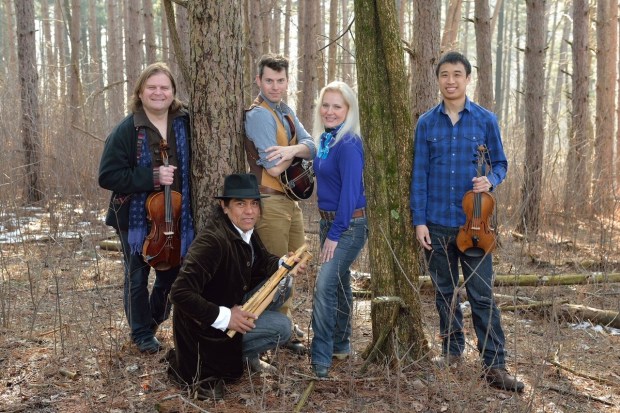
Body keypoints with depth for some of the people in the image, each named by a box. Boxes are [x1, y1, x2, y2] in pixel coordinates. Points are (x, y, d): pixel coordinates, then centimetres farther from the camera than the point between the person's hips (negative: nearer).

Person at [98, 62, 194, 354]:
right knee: (137, 278, 9)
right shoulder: (126, 130, -12)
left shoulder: (185, 124, -2)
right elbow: (108, 176, -16)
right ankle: (142, 333, 27)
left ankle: (153, 323, 39)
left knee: (171, 275, 14)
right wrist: (151, 177, -25)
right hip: (136, 216, -3)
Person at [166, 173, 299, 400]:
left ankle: (247, 354, 11)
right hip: (208, 324, -9)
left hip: (232, 304, 9)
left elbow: (263, 261, 12)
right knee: (283, 327, -16)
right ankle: (204, 367, -5)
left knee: (282, 284, 3)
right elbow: (180, 293, -35)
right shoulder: (213, 240, -32)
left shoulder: (245, 230, -4)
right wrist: (224, 317, -31)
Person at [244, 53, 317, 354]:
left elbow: (312, 148, -2)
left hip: (290, 199, 9)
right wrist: (295, 151, -4)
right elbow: (274, 167, -22)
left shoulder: (286, 112, 12)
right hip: (270, 202, -9)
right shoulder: (259, 115, -15)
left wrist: (292, 149, -23)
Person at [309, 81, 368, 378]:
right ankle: (340, 345, 31)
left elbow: (350, 191, -21)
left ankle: (321, 359, -8)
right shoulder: (325, 140, 7)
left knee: (324, 286, -15)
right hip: (329, 221, 9)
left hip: (349, 225, -9)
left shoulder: (348, 144, -18)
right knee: (339, 283, 18)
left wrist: (335, 234, -19)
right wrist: (327, 229, 10)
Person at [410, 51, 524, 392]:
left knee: (482, 295, -2)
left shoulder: (485, 120, 2)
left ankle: (494, 365, 3)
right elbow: (419, 174, 1)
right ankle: (452, 350, 26)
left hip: (473, 221, -1)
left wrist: (491, 180, -16)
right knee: (444, 291, 12)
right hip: (436, 222, 2)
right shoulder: (426, 123, 3)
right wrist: (419, 220, -5)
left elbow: (500, 163, 8)